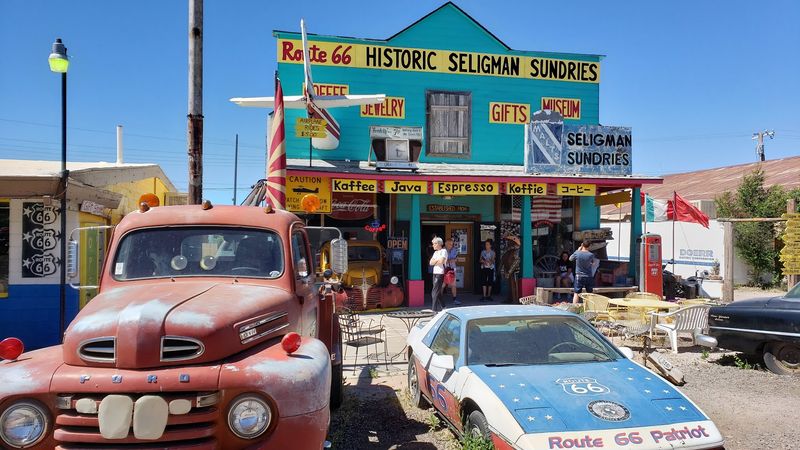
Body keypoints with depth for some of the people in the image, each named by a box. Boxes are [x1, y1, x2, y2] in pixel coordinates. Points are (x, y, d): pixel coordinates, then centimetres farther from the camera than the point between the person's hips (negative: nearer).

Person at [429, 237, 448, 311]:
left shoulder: (443, 251, -4)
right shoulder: (435, 252, 19)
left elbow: (441, 261, -18)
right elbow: (430, 262, 10)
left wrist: (434, 261, 0)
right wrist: (437, 260, -6)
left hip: (440, 273, -8)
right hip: (435, 273, 8)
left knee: (435, 292, -10)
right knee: (437, 292, 11)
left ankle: (434, 309, -8)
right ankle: (442, 306, 21)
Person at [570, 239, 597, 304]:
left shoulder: (577, 253, -13)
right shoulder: (591, 255, -11)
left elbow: (570, 258, 8)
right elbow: (593, 263, 8)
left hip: (579, 276, -1)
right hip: (589, 277, 1)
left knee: (576, 293, 4)